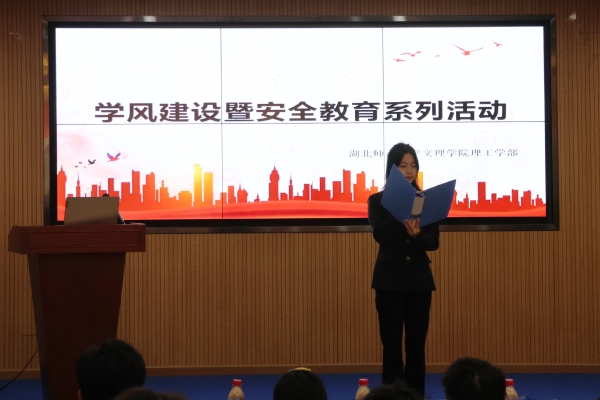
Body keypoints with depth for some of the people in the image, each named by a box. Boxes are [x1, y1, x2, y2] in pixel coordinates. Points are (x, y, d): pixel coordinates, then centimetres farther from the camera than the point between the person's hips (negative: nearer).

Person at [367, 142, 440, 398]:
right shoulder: (378, 200, 1)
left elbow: (434, 242, -2)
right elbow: (380, 235, -15)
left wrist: (416, 235, -23)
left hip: (420, 280, 2)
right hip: (389, 280, -2)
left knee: (416, 346, 5)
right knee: (392, 346, 0)